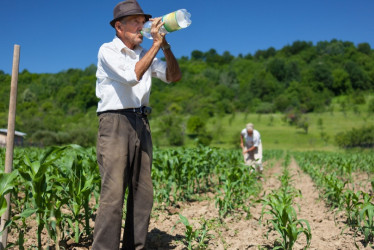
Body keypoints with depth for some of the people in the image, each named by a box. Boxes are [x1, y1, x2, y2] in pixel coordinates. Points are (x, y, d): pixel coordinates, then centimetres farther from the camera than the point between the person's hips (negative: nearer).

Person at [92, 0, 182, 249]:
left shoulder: (145, 54, 19)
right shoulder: (108, 51, 0)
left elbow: (174, 76, 8)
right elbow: (132, 77, -17)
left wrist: (165, 45, -4)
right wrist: (156, 44, -12)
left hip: (141, 124, 6)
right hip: (115, 121, -6)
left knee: (143, 193, 4)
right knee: (113, 192, -13)